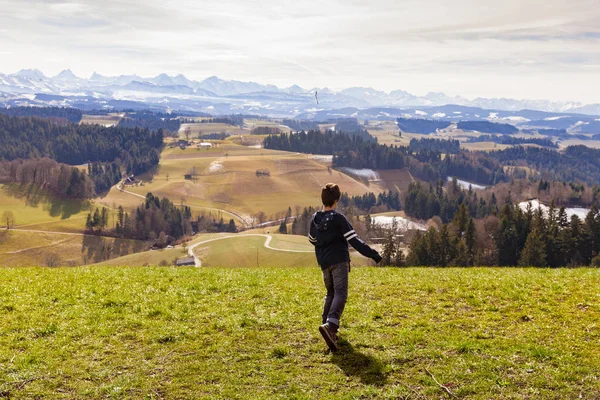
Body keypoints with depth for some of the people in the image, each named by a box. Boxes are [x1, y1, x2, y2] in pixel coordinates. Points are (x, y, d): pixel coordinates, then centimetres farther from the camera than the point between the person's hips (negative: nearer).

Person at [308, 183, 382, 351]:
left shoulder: (315, 219, 7)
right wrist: (372, 254, -11)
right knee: (340, 294, -14)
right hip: (339, 261, -6)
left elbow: (312, 240, 22)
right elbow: (354, 240, -14)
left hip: (324, 263, 6)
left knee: (331, 293, 21)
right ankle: (330, 325, -34)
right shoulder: (338, 218, -10)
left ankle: (328, 324, 21)